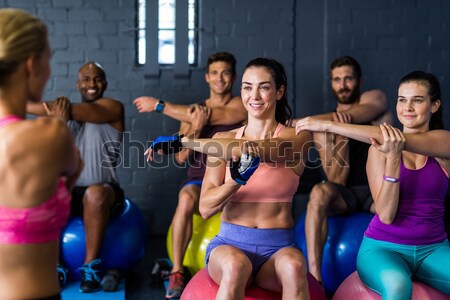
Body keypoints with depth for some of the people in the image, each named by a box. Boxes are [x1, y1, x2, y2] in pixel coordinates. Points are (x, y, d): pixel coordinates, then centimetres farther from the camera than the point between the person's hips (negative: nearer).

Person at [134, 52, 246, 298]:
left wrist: (158, 105, -10)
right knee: (186, 200, -34)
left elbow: (209, 117, -15)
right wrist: (195, 128, -16)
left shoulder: (241, 106, 2)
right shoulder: (193, 110, 11)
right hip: (199, 181, 1)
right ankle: (177, 273, -23)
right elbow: (181, 158, 2)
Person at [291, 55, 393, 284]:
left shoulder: (375, 99, 6)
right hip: (344, 195, 1)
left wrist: (296, 122, -22)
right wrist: (341, 138, -19)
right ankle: (314, 278, -35)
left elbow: (351, 117, -19)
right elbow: (336, 180, -4)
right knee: (320, 191, -32)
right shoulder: (323, 127, 7)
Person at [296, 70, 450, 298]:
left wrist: (328, 126, -29)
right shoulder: (381, 147, -2)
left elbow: (402, 141, -23)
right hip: (383, 246, -2)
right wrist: (393, 159, -26)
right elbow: (385, 215, -12)